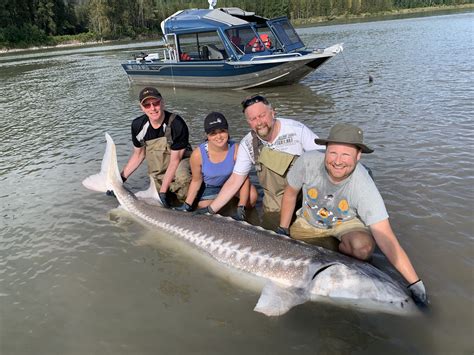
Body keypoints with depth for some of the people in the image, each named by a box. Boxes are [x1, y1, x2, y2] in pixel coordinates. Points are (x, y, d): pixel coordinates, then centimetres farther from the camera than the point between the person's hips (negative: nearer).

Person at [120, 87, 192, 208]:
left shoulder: (176, 124, -25)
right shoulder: (138, 125, -9)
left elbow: (175, 160, -21)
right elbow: (138, 154, 6)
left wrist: (163, 192, -22)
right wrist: (121, 178, 0)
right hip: (157, 176, 5)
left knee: (183, 178, -37)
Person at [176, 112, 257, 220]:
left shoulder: (236, 150, -30)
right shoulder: (198, 154, -28)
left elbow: (244, 178, -23)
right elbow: (196, 181, -12)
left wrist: (241, 208, -30)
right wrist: (187, 205, -16)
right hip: (209, 187, 1)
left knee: (252, 196, -26)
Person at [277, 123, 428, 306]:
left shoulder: (364, 187, -35)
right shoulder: (308, 161, -30)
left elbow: (387, 241, -33)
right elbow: (290, 194, -9)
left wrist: (415, 284, -36)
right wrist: (282, 231, -3)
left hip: (347, 222, -3)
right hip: (309, 221, 3)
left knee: (363, 248, -32)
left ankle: (340, 248, 3)